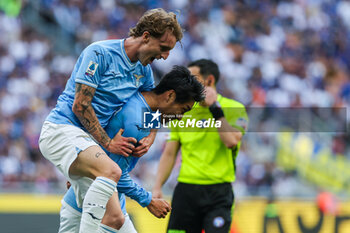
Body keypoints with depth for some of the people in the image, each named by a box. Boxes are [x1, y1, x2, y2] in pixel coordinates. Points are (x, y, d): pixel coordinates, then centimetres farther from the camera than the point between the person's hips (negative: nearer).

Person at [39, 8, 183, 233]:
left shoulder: (144, 70, 12)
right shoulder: (99, 53, -12)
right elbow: (80, 105, -14)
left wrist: (150, 137, 8)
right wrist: (108, 143, -11)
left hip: (88, 141, 8)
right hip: (61, 129, -8)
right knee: (111, 171, -36)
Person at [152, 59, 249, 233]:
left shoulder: (234, 109, -1)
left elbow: (231, 141, -19)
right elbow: (169, 153, 11)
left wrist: (215, 108, -15)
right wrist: (157, 187, 1)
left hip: (218, 192, -4)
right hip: (186, 190, 4)